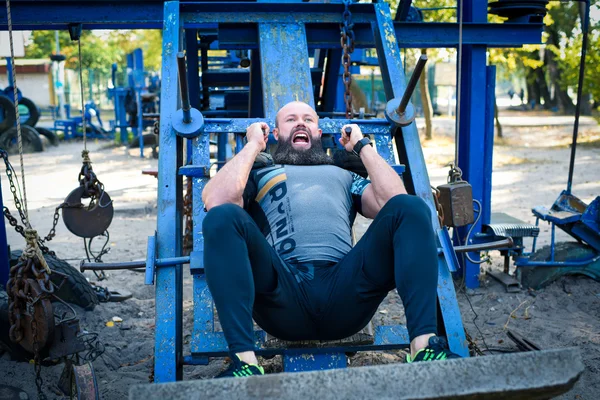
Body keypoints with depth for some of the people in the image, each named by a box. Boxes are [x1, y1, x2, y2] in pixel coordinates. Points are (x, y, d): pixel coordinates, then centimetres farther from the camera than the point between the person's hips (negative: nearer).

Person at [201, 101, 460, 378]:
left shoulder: (344, 175, 34)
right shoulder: (258, 173, 28)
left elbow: (393, 201, 12)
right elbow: (215, 201, 4)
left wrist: (362, 145, 22)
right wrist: (253, 145, 15)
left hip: (343, 292, 2)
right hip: (282, 291, -1)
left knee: (410, 208, -16)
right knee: (222, 216, -26)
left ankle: (423, 344, -31)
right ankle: (245, 361, -36)